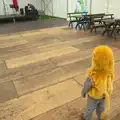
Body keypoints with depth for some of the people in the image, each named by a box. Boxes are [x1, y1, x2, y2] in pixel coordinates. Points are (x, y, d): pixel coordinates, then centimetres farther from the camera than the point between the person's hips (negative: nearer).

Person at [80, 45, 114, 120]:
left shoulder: (92, 77, -42)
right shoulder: (109, 73, -27)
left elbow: (86, 87, -22)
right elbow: (109, 86, -8)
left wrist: (83, 93, 0)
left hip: (93, 96, -3)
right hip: (103, 96, 3)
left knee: (90, 108, 26)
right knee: (100, 109, 30)